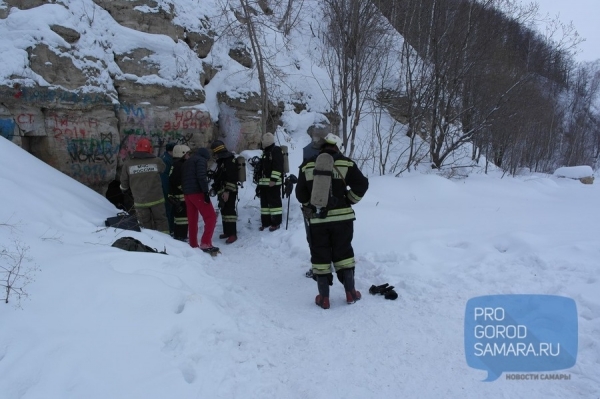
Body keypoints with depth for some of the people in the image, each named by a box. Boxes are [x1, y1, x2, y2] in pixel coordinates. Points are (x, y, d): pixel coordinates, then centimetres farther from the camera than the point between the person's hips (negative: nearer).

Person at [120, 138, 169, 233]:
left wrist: (123, 189, 27)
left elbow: (124, 182, 4)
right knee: (161, 221, 11)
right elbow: (164, 169, 12)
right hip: (156, 199, -1)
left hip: (140, 201, 1)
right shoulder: (156, 161, -8)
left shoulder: (128, 164, -4)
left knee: (145, 224, 13)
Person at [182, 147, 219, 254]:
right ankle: (205, 243, -14)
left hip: (187, 193, 9)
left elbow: (184, 178, 22)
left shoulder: (188, 161, 25)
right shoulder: (201, 160, -1)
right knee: (211, 217, -6)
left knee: (192, 219, 13)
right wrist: (206, 192, -18)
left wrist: (185, 190, 21)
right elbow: (201, 177, -16)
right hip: (197, 192, -9)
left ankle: (193, 245, 16)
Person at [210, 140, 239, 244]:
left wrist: (227, 191, -26)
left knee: (229, 211, -12)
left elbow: (231, 178, -22)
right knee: (224, 211, 14)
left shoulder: (229, 160, -14)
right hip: (223, 191, 10)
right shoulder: (222, 161, 19)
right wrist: (216, 188, 28)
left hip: (229, 192, -10)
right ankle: (227, 231, 23)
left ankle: (233, 234, -12)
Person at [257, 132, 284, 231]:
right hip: (264, 182, 10)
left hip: (273, 182, -10)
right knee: (264, 202, 11)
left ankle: (276, 223, -2)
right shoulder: (265, 152, 22)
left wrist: (273, 179, -24)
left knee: (274, 201, -6)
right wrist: (260, 181, 25)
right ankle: (266, 222, 18)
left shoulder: (276, 150, -8)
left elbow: (278, 166, -17)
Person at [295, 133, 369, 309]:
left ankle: (324, 297, 14)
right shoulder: (345, 163, -1)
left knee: (320, 255, 9)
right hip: (342, 217, 0)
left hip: (317, 219, 1)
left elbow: (300, 193, 8)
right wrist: (350, 200, 8)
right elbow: (361, 184, -5)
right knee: (343, 253, 13)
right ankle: (350, 293, 19)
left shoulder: (307, 166, 4)